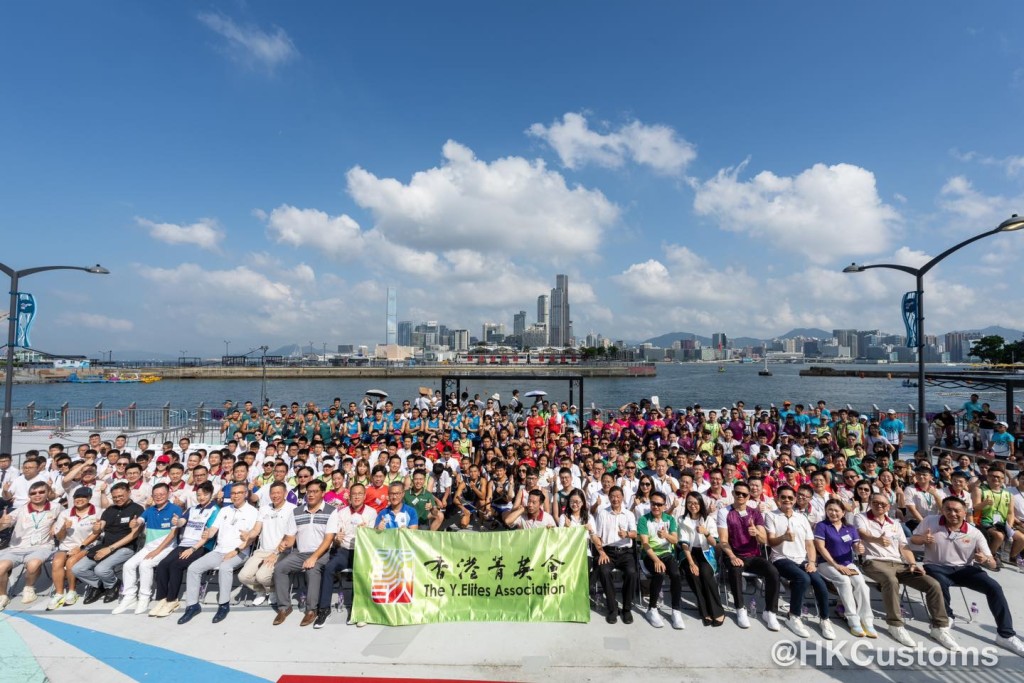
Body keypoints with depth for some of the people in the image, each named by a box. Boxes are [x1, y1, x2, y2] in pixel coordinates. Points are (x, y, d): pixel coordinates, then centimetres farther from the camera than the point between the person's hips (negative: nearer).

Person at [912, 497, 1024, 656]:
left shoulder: (975, 533, -3)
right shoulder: (930, 521, -5)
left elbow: (992, 564, 0)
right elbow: (913, 539, 6)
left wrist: (986, 560, -26)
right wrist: (923, 539, -19)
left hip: (964, 569, 3)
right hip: (936, 567, -3)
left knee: (994, 587, -19)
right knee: (940, 584, -35)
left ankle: (1005, 635, -5)